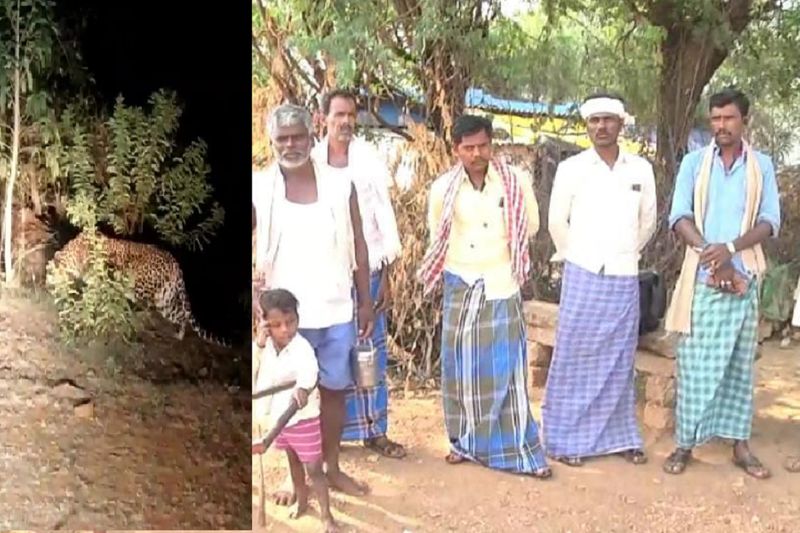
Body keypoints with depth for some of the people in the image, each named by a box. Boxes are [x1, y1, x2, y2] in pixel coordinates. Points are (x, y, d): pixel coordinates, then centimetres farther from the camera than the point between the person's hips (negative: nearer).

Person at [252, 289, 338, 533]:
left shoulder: (302, 349, -29)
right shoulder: (264, 347, -7)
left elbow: (309, 372, -52)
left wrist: (303, 389, -71)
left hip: (303, 418, -6)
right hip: (278, 416, 6)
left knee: (314, 468, 1)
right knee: (293, 461, 26)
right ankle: (301, 500, 46)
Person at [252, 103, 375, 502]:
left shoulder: (340, 186, 0)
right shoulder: (259, 188, -3)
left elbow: (357, 248, 5)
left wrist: (366, 302, 5)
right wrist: (252, 275, -18)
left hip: (336, 311, 2)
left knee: (333, 390, 13)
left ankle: (332, 468, 30)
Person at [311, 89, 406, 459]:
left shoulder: (370, 159, -3)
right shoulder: (312, 161, 0)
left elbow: (384, 217, -1)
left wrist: (386, 275, -3)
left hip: (366, 268, 0)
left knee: (371, 350, 7)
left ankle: (374, 429, 18)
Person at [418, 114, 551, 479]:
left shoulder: (515, 183, -7)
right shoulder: (443, 188, -4)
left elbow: (531, 226, 7)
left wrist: (501, 247, 9)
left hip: (503, 286, -1)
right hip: (461, 287, 1)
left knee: (506, 368, 0)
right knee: (462, 367, 8)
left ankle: (519, 449, 7)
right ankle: (465, 441, 22)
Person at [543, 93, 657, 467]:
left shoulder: (641, 169, 3)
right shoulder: (571, 169, -5)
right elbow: (557, 222, 5)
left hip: (624, 279, 3)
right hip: (582, 277, -2)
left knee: (619, 362, 10)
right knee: (574, 359, 1)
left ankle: (620, 436, 21)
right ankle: (564, 439, 11)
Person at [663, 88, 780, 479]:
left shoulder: (762, 166, 7)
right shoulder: (694, 162, 4)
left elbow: (770, 220, -1)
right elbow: (679, 216, -3)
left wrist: (730, 248, -18)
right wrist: (710, 255, -15)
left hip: (744, 277, 1)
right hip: (702, 277, -1)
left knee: (740, 362, 7)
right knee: (695, 362, -1)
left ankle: (740, 443, 15)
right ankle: (685, 442, 7)